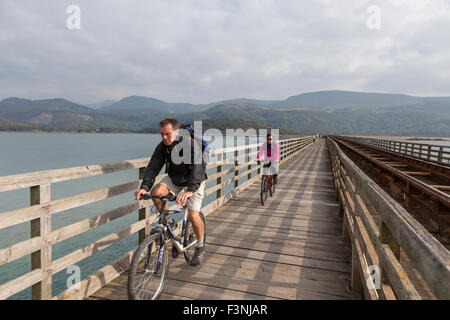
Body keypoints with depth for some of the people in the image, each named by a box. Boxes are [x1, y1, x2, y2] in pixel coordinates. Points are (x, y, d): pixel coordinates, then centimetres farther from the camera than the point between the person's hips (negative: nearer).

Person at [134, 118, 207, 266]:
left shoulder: (191, 144, -29)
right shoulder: (162, 146, -12)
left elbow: (198, 168, -40)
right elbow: (153, 167, -18)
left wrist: (189, 190, -55)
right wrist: (144, 187, -35)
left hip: (194, 182, -4)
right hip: (174, 179, 5)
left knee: (193, 215, -14)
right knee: (156, 192, -23)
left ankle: (200, 247, 12)